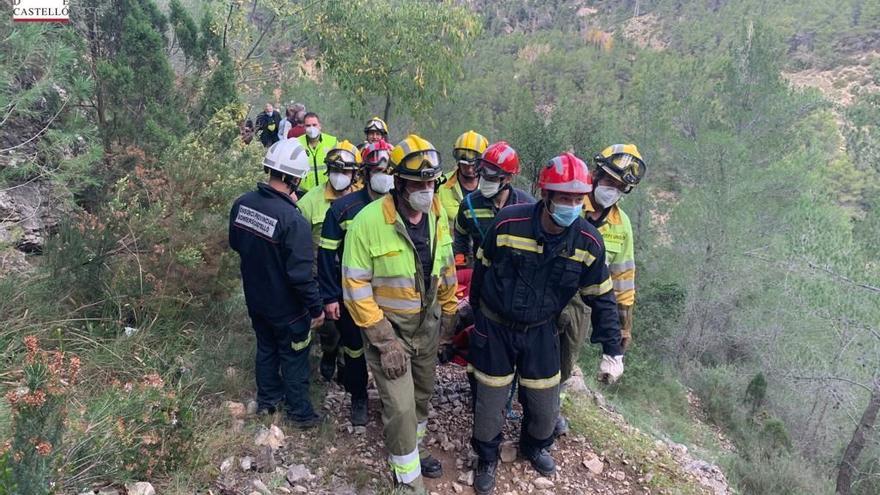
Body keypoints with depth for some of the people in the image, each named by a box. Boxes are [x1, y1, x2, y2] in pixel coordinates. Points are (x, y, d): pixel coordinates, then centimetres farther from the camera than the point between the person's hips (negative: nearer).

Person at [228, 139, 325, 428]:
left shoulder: (242, 204, -10)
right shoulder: (292, 220, -31)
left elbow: (235, 244, 8)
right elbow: (301, 274, -28)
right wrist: (316, 308, -16)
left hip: (255, 299, 6)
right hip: (287, 307, -6)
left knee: (265, 348, 25)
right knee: (293, 358, 13)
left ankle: (267, 399, 44)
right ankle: (300, 412, 29)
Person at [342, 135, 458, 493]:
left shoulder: (438, 215, -5)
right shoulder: (369, 221, -24)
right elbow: (355, 287, -21)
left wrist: (448, 314, 13)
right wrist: (385, 341, -21)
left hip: (428, 325, 6)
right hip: (388, 328, -6)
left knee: (422, 394, 22)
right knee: (401, 408, -2)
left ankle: (412, 451, 49)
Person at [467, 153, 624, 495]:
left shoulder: (588, 241, -15)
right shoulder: (508, 223, -21)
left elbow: (602, 298, -2)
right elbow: (482, 270, -3)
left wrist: (612, 351, -1)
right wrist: (476, 312, 10)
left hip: (540, 332, 2)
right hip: (494, 328, -2)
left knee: (546, 405, 13)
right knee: (490, 402, 9)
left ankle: (535, 446, 48)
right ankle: (487, 459, 39)